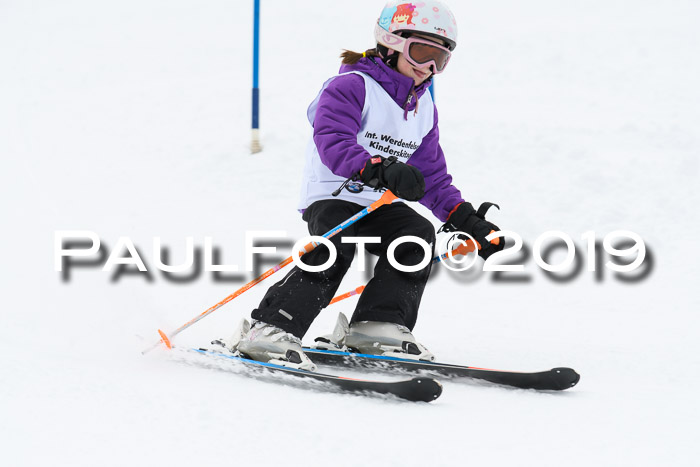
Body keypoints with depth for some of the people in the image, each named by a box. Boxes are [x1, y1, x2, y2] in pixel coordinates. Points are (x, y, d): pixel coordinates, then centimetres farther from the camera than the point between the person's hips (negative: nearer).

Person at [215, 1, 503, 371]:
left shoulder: (424, 108, 15)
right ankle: (269, 330, -33)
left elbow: (432, 178, 20)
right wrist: (382, 171, -41)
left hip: (378, 204, 7)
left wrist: (469, 223, 10)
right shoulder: (351, 87, -10)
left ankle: (376, 326, -19)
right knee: (336, 247, -33)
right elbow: (333, 142, -26)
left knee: (417, 235, -19)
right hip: (331, 197, -7)